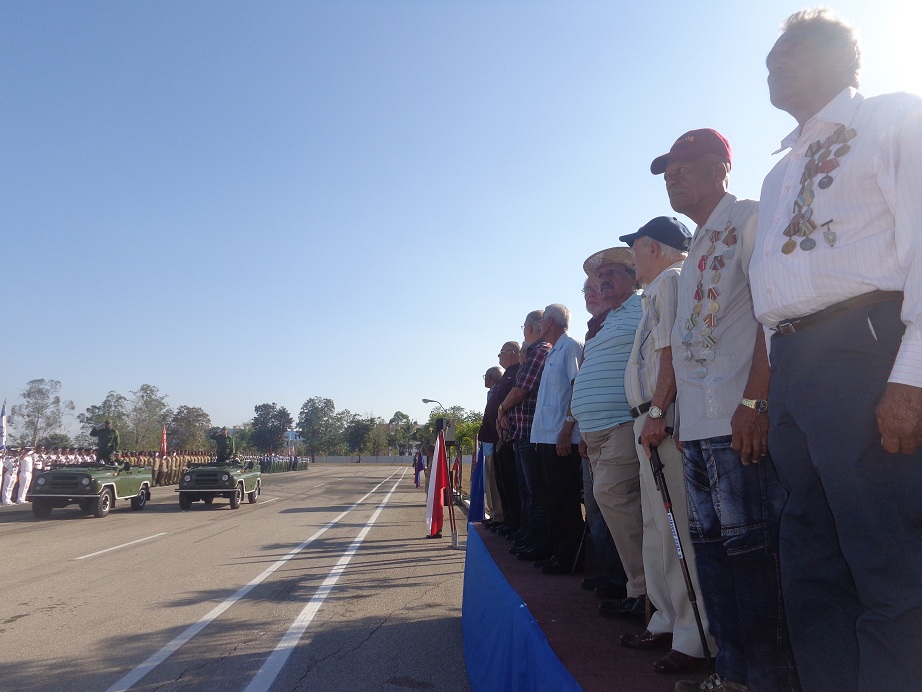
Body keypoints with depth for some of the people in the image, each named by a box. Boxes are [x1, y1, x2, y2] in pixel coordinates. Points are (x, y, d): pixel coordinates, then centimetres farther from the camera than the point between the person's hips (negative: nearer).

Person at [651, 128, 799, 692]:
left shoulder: (748, 218, 0)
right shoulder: (699, 244, 25)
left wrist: (754, 401, -21)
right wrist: (676, 414, 18)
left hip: (739, 422, -9)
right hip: (698, 425, 9)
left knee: (751, 551, -5)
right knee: (713, 549, 12)